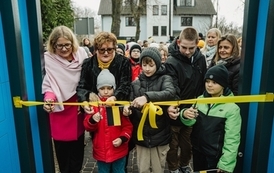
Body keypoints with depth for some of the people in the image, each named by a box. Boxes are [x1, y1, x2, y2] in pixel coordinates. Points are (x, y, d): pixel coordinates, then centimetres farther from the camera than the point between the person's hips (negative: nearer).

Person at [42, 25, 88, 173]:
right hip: (60, 111, -3)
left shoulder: (81, 54, -2)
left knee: (78, 149, 17)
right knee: (63, 151, 8)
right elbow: (48, 86, -12)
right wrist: (49, 99, -31)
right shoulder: (48, 59, -12)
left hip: (78, 109, 3)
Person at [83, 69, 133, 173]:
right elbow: (87, 127, -7)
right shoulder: (94, 105, -5)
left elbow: (128, 126, -4)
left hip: (119, 151, -1)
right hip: (101, 151, 1)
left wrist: (122, 138, -18)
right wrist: (92, 120, -27)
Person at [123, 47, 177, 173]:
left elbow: (171, 93, -27)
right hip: (141, 135, 2)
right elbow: (133, 109, 8)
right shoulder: (136, 83, 3)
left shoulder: (165, 79, -5)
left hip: (160, 135, -2)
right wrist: (128, 109, -15)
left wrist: (147, 97, -39)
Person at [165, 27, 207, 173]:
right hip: (176, 112, -4)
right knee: (173, 144, 14)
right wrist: (170, 106, -44)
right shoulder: (171, 62, -19)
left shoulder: (200, 59, -2)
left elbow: (203, 84, 7)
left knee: (188, 143, 22)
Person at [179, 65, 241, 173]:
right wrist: (185, 115, -26)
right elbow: (190, 123, -4)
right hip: (197, 151, 5)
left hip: (215, 156, -4)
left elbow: (232, 139, -14)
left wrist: (225, 164, -13)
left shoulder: (232, 108, -16)